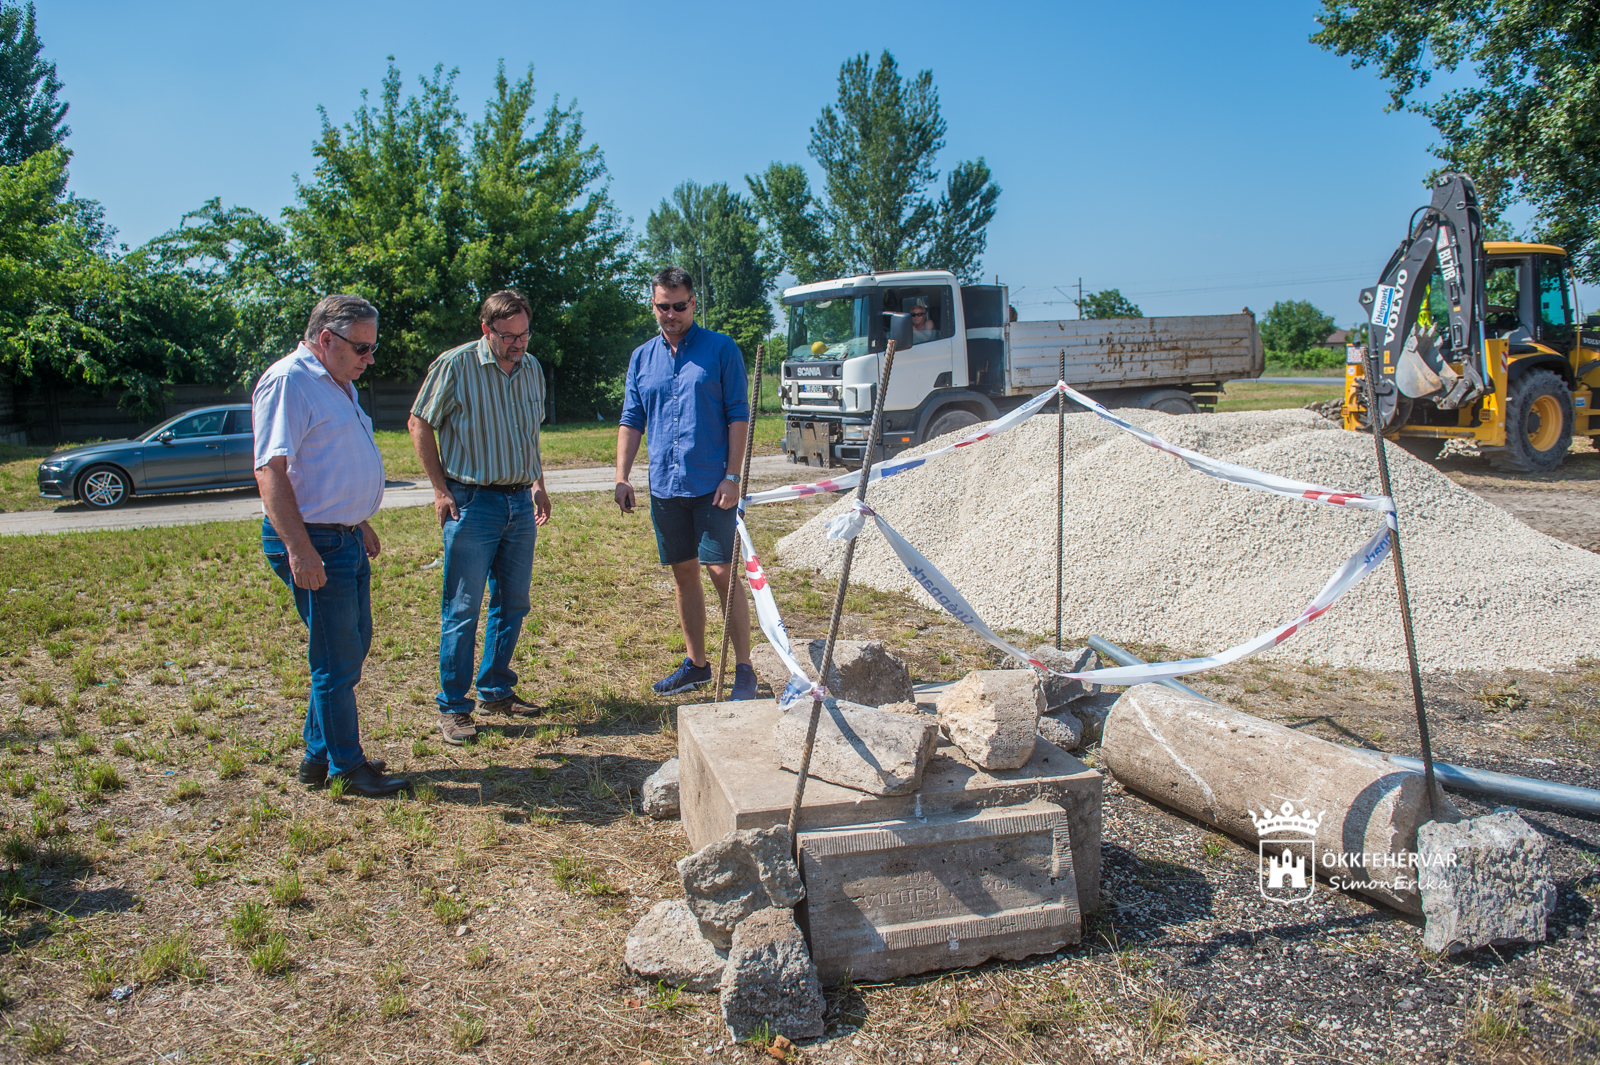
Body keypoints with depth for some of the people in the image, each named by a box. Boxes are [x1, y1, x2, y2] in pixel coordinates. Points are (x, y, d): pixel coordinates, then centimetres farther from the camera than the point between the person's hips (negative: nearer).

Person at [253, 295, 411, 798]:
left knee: (352, 645, 17)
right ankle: (347, 767, 13)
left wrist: (362, 526, 28)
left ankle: (320, 755, 29)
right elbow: (271, 471, -22)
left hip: (346, 538, 10)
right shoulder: (288, 380, -15)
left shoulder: (337, 383, 16)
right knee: (337, 659, -1)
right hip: (314, 543, -10)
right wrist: (299, 549, -28)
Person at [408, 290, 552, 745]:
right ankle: (453, 707, 6)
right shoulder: (455, 365, -8)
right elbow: (419, 424, -3)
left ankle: (496, 691, 25)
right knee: (463, 607, -3)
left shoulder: (532, 368, 10)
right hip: (472, 502, -6)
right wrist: (441, 490, -6)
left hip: (521, 502, 6)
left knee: (513, 602, 11)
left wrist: (538, 483, 16)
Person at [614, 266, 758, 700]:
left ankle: (744, 669, 3)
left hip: (712, 485, -4)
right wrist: (621, 477, 3)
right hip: (664, 485, 5)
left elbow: (738, 416, -4)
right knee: (684, 574, 12)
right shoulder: (642, 357, 11)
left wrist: (732, 476, -11)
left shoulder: (720, 349, -1)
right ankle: (696, 663, 24)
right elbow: (631, 421, 13)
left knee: (723, 572, -6)